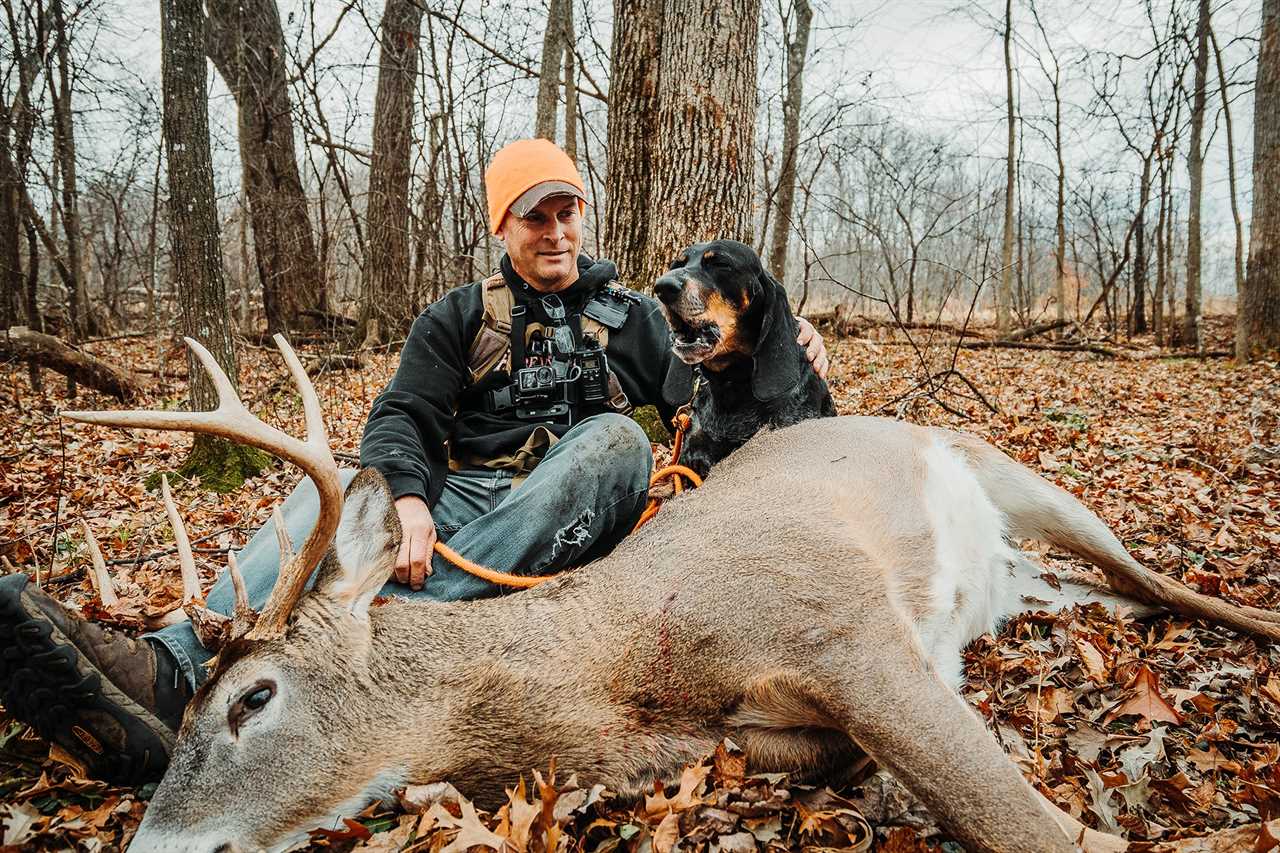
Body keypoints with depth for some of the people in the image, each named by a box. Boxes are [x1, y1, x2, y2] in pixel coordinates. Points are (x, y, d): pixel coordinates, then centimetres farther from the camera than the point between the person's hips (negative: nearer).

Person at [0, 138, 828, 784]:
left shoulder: (628, 315, 18)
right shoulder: (460, 318, 16)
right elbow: (403, 416, 0)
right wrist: (408, 497, -23)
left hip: (568, 524, -1)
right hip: (461, 496, 1)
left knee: (616, 437, -32)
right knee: (338, 493, -25)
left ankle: (390, 619, -46)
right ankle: (173, 671, -54)